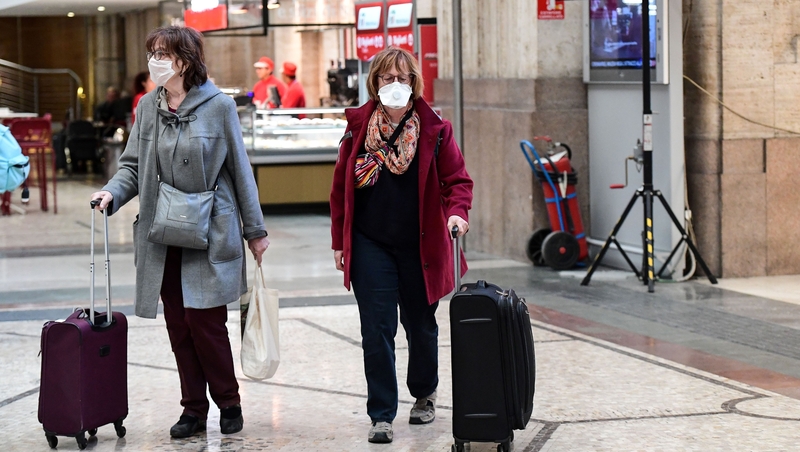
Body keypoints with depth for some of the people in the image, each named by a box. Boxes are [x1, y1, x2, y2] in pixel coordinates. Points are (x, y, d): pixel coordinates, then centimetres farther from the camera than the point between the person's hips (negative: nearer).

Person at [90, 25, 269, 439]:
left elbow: (239, 169, -2)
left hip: (210, 235, -4)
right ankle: (193, 409, 18)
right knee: (178, 326, 7)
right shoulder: (148, 107, 6)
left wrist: (255, 230, 1)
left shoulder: (218, 106, -6)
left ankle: (229, 403, 14)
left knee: (205, 322, -5)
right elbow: (134, 164, 10)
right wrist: (113, 192, -12)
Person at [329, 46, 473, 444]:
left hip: (419, 246, 0)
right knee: (377, 331, -5)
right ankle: (381, 415, 2)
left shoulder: (435, 130, -3)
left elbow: (458, 180, -2)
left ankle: (424, 394, 40)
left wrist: (456, 211, -23)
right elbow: (340, 187, 7)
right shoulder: (357, 127, 2)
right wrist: (340, 242, 7)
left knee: (421, 326, 16)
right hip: (370, 245, 0)